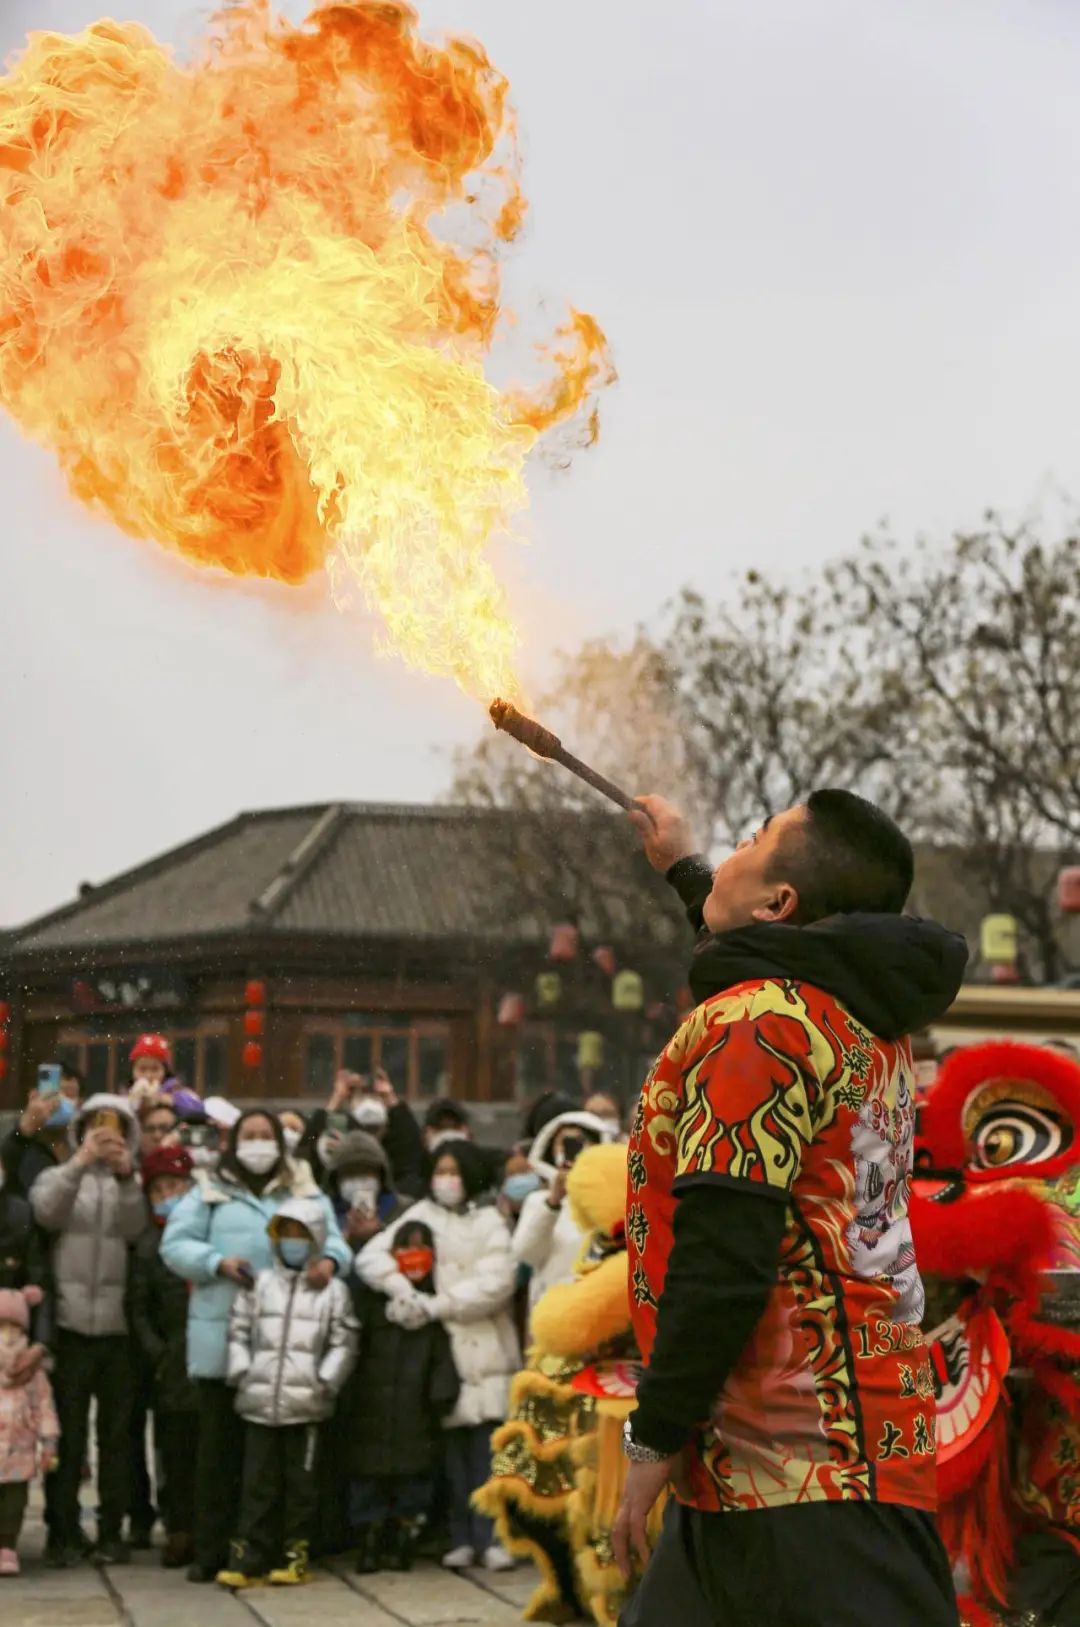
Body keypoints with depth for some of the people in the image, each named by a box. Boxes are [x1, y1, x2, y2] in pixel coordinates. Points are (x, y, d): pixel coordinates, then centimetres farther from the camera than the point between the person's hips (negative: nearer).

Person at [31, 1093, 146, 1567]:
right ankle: (63, 1533, 6)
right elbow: (46, 1212, -14)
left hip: (117, 1328, 2)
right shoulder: (58, 1177, 8)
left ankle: (112, 1532, 11)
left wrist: (125, 1176, -21)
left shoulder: (131, 1185, 12)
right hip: (70, 1326, -2)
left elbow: (134, 1228, -8)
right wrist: (79, 1163, -25)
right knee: (68, 1435, 0)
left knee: (116, 1434, 5)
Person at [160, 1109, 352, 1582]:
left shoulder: (305, 1193, 15)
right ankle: (211, 1551, 8)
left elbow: (334, 1238, 4)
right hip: (222, 1334, -1)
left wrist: (329, 1261, -19)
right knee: (220, 1444, 3)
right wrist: (218, 1263, -14)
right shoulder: (208, 1192, 10)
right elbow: (175, 1245, 2)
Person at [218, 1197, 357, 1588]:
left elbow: (343, 1344, 3)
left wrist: (325, 1381, -6)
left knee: (300, 1483, 3)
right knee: (258, 1483, 3)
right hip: (260, 1401, 1)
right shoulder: (260, 1284, 9)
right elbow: (238, 1332, 10)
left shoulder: (333, 1291, 4)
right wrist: (241, 1373, -1)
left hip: (305, 1404, -1)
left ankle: (296, 1556, 10)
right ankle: (249, 1557, 4)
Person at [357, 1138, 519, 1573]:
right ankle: (461, 1538, 6)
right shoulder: (419, 1217, 12)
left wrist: (437, 1305, -11)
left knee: (488, 1446, -7)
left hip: (485, 1348, -1)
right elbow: (370, 1256, 0)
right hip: (439, 1347, 1)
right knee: (452, 1446, -1)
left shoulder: (489, 1221, 8)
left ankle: (490, 1537, -5)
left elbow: (495, 1283, -5)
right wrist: (403, 1289, -17)